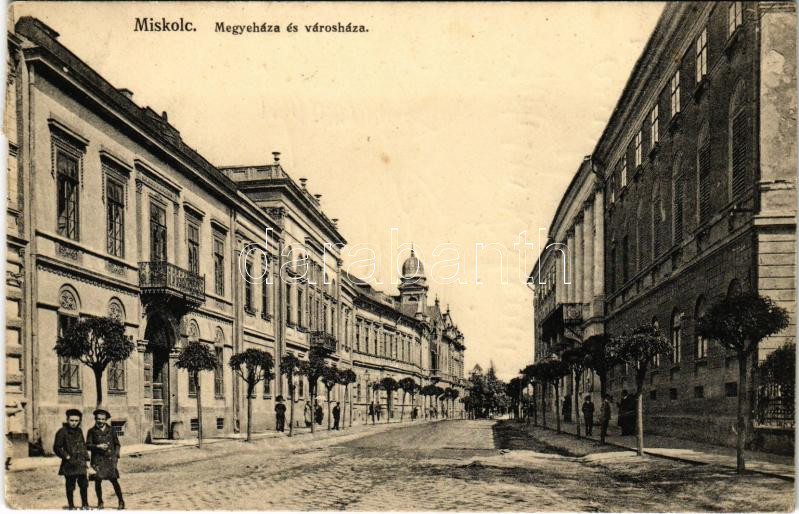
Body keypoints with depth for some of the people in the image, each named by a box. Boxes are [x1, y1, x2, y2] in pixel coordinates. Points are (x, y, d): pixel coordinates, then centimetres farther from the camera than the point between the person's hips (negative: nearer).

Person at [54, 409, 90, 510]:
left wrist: (85, 456, 11)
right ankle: (71, 506, 13)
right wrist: (66, 456, -15)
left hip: (81, 464, 5)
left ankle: (85, 505, 20)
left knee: (84, 484, 8)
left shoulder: (79, 431, 11)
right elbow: (56, 448, -8)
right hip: (69, 464, -5)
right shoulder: (62, 432, -8)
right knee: (70, 486, 2)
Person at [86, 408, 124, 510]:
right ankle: (100, 502, 17)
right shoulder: (92, 431, 6)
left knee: (114, 480, -6)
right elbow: (88, 445, 2)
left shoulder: (111, 430, 9)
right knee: (98, 481, 1)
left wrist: (116, 455, 1)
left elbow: (117, 444, 13)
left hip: (110, 459, 0)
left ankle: (121, 501, 3)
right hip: (97, 460, 1)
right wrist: (97, 446, -14)